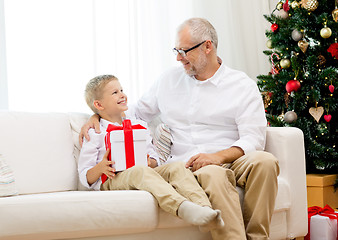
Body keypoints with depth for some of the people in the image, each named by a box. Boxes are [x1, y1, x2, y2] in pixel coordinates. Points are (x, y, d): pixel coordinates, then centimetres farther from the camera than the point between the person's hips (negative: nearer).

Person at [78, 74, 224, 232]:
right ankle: (182, 208, -61)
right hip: (111, 181, -5)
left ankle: (205, 208, -45)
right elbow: (85, 178, 3)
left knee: (176, 167, -21)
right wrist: (100, 168, -19)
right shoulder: (95, 134, 8)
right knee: (140, 171, -37)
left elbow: (155, 161, 22)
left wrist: (150, 162, -3)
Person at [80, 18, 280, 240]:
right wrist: (97, 116, 12)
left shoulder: (243, 86, 7)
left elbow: (253, 139, -3)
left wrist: (219, 156, -22)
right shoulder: (170, 79, 20)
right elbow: (137, 111, 30)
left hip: (229, 160, 0)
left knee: (265, 161, -35)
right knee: (213, 175, -37)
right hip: (185, 166, 0)